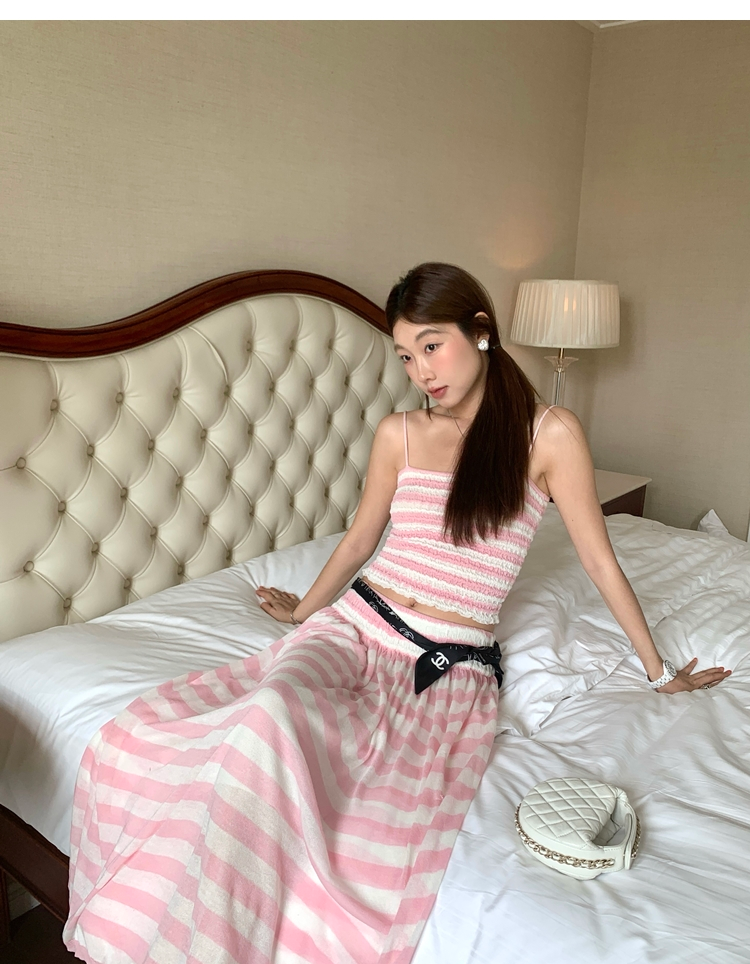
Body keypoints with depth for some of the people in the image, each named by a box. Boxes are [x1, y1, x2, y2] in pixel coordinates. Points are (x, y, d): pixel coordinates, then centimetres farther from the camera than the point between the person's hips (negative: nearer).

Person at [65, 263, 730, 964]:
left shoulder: (549, 433, 0)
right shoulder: (398, 435, 9)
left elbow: (599, 561, 7)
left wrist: (659, 671, 16)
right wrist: (302, 611, 34)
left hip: (452, 665, -2)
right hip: (359, 625, 3)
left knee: (388, 835, -33)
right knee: (271, 714, -30)